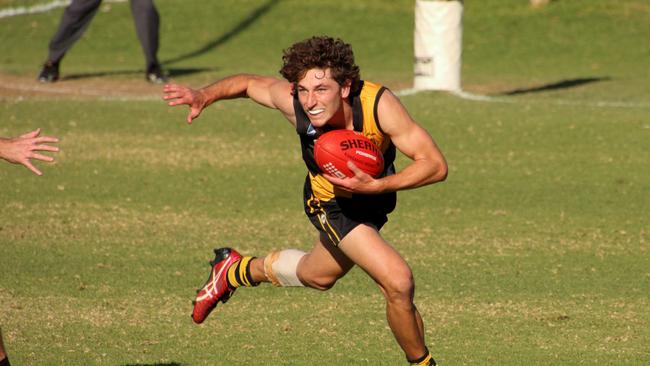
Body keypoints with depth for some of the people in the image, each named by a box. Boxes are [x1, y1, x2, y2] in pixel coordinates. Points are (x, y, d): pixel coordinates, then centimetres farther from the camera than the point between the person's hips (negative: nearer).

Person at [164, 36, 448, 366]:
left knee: (316, 276, 29)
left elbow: (435, 165, -32)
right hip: (332, 202, -2)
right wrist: (204, 96, -26)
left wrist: (374, 186, -44)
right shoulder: (292, 102, -31)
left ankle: (236, 270, 54)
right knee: (398, 282, -19)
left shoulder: (378, 104, -35)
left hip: (375, 194, 2)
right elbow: (249, 83, -9)